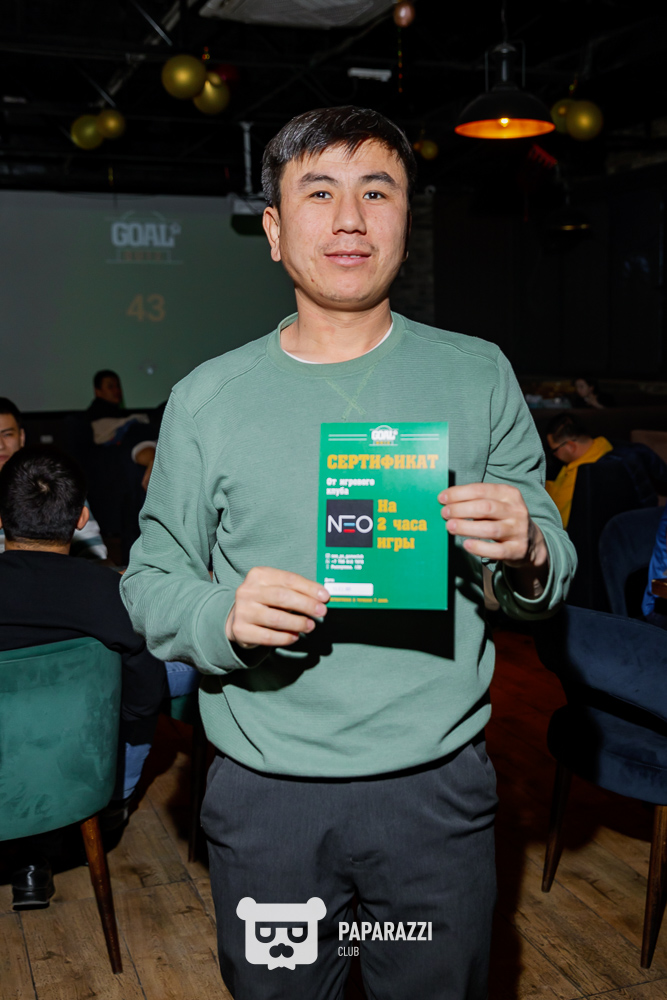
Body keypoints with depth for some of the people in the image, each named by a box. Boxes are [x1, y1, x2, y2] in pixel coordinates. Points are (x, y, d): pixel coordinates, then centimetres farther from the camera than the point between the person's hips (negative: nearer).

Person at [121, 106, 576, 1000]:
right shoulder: (208, 398, -2)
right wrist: (221, 618, -19)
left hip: (439, 784, 1)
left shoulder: (478, 375, -1)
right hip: (266, 793, 0)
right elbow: (150, 581, 2)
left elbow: (550, 578, 3)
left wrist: (527, 555, -20)